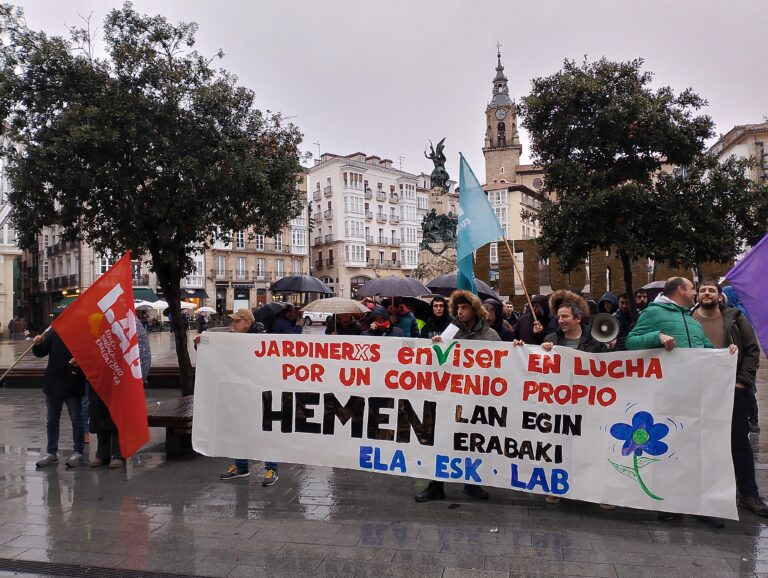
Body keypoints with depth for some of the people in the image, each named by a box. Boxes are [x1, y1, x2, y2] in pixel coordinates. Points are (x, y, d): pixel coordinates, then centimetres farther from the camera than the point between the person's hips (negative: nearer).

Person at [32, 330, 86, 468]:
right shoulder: (53, 332, -1)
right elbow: (41, 353, 3)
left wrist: (80, 361, -26)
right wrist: (38, 344, -17)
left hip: (74, 385, -4)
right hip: (53, 384, 4)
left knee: (76, 420, 8)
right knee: (51, 420, 14)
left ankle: (78, 452, 21)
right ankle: (51, 452, 27)